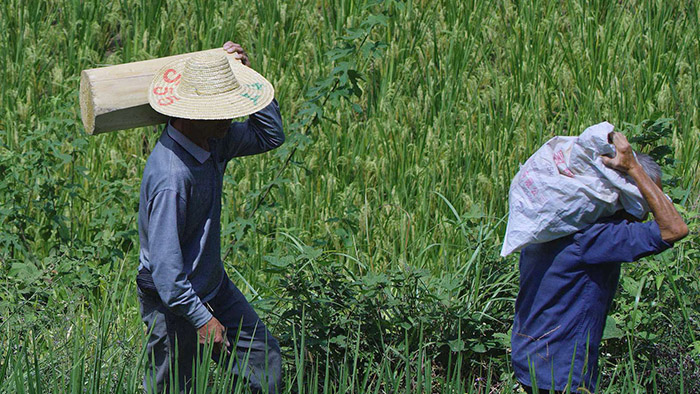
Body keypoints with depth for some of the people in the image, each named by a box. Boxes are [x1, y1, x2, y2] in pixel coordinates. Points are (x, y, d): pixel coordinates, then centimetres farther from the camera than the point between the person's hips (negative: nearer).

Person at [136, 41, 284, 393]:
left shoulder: (213, 140, -5)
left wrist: (244, 73, -1)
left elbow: (270, 136, 12)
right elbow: (164, 260, -32)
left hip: (213, 284, 9)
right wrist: (202, 318, -27)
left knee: (264, 360, 13)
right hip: (173, 302, -9)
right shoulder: (171, 174, -33)